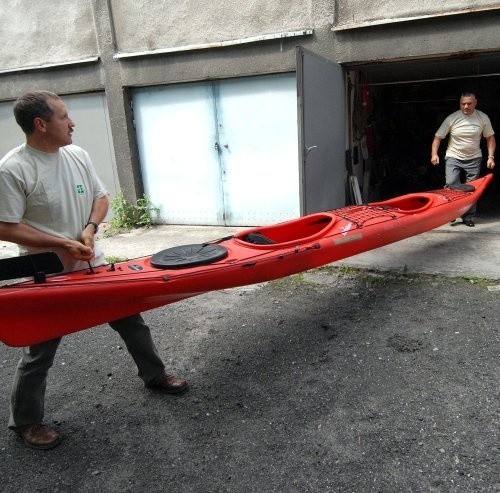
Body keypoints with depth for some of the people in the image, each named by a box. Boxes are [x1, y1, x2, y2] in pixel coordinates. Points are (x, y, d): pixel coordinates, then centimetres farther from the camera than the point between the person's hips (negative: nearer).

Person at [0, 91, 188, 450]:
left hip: (93, 264, 6)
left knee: (131, 320, 16)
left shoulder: (77, 154, 0)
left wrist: (90, 228, -10)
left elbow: (100, 197, 9)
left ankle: (155, 375, 39)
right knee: (40, 352, 8)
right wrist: (60, 243, -22)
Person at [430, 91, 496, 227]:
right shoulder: (452, 118, -9)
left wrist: (491, 157, -3)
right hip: (453, 157, -2)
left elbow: (490, 138, 5)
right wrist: (434, 154, -19)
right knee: (451, 185, -18)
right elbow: (438, 137, -5)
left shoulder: (483, 118, -3)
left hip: (474, 159, 2)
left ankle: (468, 217, 15)